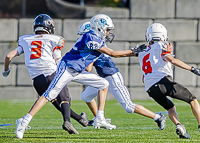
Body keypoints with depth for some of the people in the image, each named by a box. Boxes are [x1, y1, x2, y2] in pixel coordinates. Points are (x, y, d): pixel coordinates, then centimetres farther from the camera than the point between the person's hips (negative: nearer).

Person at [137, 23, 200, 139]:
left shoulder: (141, 54, 27)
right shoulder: (160, 46, 8)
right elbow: (172, 60, -10)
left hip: (150, 89, 6)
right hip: (163, 81, -6)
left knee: (171, 108, 27)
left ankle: (178, 125, -1)